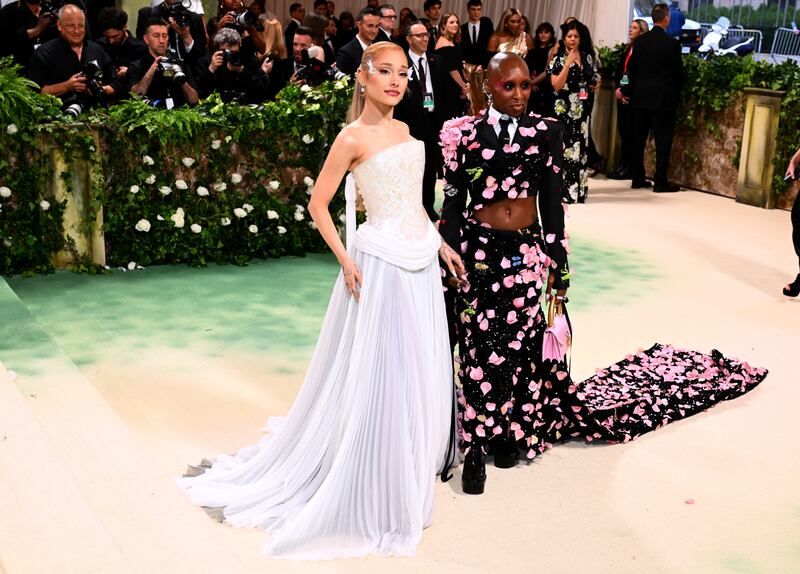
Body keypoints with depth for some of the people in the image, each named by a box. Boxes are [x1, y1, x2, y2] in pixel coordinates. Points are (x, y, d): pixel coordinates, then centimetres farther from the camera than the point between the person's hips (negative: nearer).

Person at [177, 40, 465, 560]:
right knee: (378, 375, -1)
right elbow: (318, 205, -9)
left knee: (419, 373, 14)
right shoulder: (353, 137, -11)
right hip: (382, 263, -8)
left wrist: (441, 244, 15)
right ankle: (368, 495, 15)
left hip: (421, 263, 8)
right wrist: (346, 261, -16)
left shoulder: (404, 132, 11)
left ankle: (407, 476, 32)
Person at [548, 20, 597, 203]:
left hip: (583, 110, 5)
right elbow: (556, 85, -12)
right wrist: (568, 63, -16)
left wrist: (594, 83, 3)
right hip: (565, 110, -5)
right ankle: (566, 192, -9)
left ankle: (579, 190, 12)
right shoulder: (558, 59, -2)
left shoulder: (587, 58, 13)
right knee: (567, 147, -11)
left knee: (582, 147, 6)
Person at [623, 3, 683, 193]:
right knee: (663, 141, -1)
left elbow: (632, 68, 8)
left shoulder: (640, 41, 3)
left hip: (640, 97, 5)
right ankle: (661, 182, -1)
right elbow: (678, 72, -6)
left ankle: (637, 179, 14)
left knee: (638, 139, 10)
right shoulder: (672, 43, -11)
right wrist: (675, 95, 10)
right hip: (663, 98, -5)